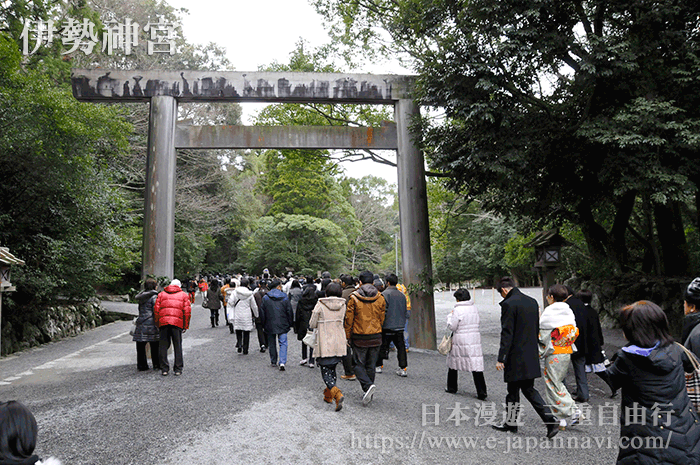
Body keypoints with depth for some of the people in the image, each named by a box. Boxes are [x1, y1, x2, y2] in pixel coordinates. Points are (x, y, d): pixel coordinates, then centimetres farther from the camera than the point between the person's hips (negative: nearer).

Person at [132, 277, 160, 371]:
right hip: (151, 323, -4)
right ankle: (156, 364, 11)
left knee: (141, 346, 9)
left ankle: (142, 365, 12)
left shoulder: (142, 296, 5)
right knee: (154, 346, 5)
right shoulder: (154, 296, -7)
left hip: (141, 324, 4)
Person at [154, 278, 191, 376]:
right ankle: (178, 369, 6)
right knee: (178, 346, 6)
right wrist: (185, 326, 9)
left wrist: (157, 324, 16)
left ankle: (164, 369, 9)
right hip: (177, 323, -1)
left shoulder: (161, 294, 18)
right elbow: (187, 311, 4)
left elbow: (156, 310, 9)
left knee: (163, 346, 8)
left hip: (163, 322, 1)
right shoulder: (184, 295, 13)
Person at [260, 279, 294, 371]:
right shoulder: (285, 297, -3)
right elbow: (289, 312, 0)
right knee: (283, 343, 2)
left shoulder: (265, 298, -2)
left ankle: (273, 361, 25)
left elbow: (262, 312, 1)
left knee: (272, 344, 15)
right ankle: (282, 362, -12)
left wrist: (263, 324, 11)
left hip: (270, 325, 1)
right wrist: (290, 324, 10)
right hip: (282, 325, -1)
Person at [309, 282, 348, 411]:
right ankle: (328, 395, 28)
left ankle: (337, 394, -21)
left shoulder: (320, 305, -9)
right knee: (332, 369, 19)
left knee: (326, 371, 1)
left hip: (324, 344, -4)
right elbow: (345, 324, 7)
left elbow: (312, 324, -3)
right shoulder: (343, 305, 1)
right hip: (339, 343, 4)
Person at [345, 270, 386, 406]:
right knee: (371, 365, 14)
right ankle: (368, 393, 20)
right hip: (376, 336, 3)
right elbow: (382, 318, 8)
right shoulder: (380, 298, 1)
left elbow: (349, 319, -5)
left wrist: (347, 336, 5)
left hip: (359, 337, -3)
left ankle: (368, 385, -17)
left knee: (359, 364, 6)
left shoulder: (354, 298, -9)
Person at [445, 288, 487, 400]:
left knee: (453, 361, 15)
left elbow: (452, 327, -11)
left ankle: (452, 388, 27)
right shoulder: (475, 308, 5)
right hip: (475, 339, 4)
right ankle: (481, 392, -4)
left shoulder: (457, 310, -14)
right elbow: (475, 323, 12)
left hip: (460, 341, -4)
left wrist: (450, 316, 4)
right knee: (476, 365, 2)